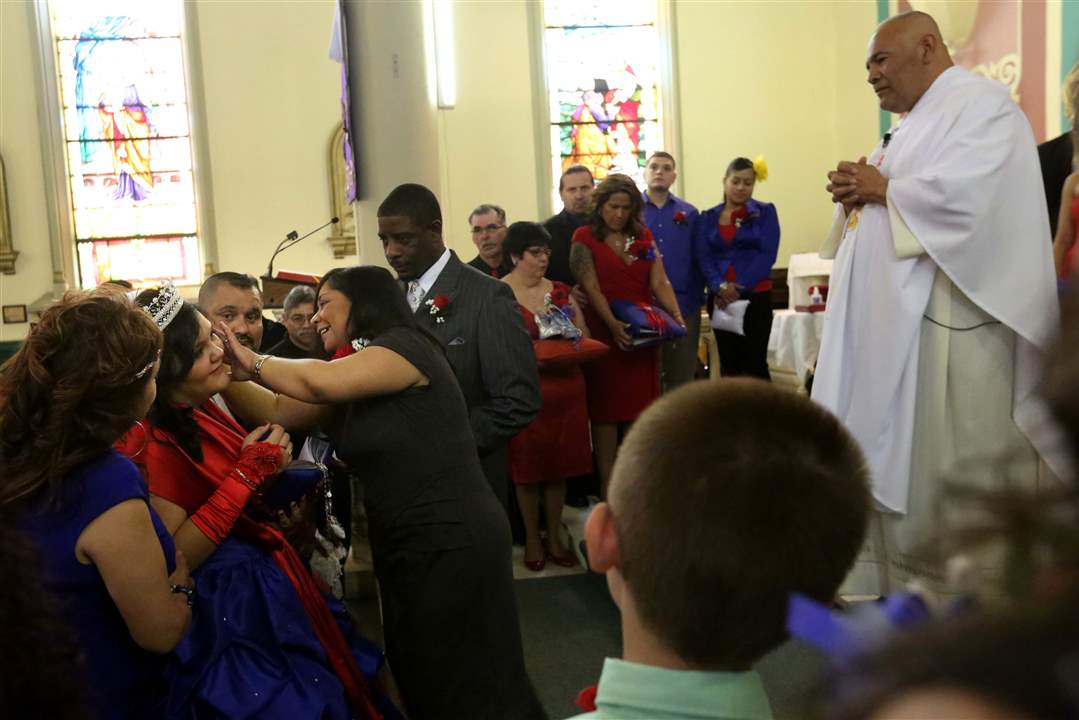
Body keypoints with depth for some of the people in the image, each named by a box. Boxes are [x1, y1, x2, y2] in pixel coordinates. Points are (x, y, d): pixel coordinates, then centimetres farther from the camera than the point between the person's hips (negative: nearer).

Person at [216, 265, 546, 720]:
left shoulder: (403, 345, -14)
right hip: (405, 545, 9)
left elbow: (319, 381, -27)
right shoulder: (353, 387, 13)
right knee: (423, 678, 19)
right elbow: (279, 410, 7)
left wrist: (254, 362, -13)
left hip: (451, 541, -9)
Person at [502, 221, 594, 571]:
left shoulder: (560, 291, 11)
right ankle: (532, 539, 21)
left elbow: (585, 336, 13)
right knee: (527, 468, 5)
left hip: (565, 389, 4)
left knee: (559, 467, 10)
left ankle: (555, 536, 24)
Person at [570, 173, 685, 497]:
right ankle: (607, 485, 5)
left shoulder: (644, 236, 12)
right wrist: (613, 323, -24)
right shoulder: (584, 237, -1)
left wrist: (675, 314, -13)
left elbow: (659, 282, 5)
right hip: (604, 333, -4)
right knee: (606, 409, -1)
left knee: (642, 406, 5)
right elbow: (591, 287, -11)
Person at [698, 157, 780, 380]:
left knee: (754, 363, -5)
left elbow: (767, 255, -5)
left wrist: (739, 287, -13)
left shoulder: (764, 212, 4)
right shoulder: (708, 217, 11)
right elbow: (705, 257, 3)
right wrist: (719, 286, -15)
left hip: (756, 296, -3)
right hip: (721, 298, 3)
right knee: (728, 363, 7)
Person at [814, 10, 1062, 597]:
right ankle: (892, 576, 19)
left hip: (944, 324, -9)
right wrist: (855, 197, 3)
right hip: (893, 320, 9)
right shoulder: (911, 127, 22)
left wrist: (882, 188, -9)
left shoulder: (980, 104, -6)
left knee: (949, 474, -3)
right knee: (887, 457, 10)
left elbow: (962, 196, -23)